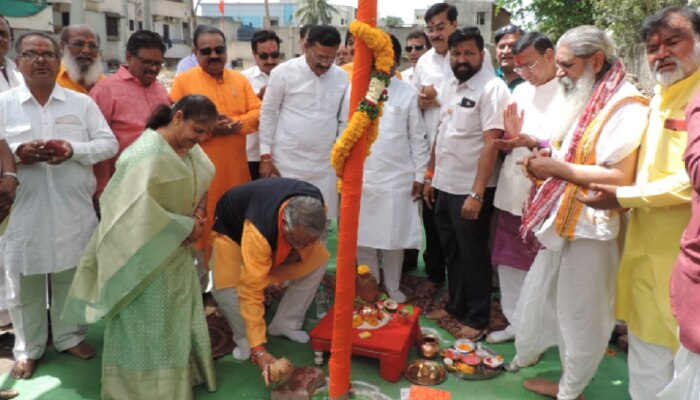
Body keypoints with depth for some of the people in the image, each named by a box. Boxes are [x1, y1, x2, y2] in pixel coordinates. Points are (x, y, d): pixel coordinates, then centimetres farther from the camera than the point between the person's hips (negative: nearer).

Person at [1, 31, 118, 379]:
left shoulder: (82, 103, 5)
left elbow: (109, 143, 1)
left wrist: (74, 149, -16)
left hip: (74, 211, 1)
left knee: (71, 279, 15)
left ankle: (70, 336, 34)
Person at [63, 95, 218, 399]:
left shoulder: (189, 149, 0)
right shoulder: (147, 153, -26)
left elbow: (200, 184, 15)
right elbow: (137, 208, -32)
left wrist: (199, 211, -6)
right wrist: (186, 227, -23)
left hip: (176, 252, 8)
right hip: (147, 257, -8)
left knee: (177, 321, 21)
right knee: (151, 327, 6)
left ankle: (181, 375, 38)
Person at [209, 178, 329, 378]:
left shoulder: (315, 204, -31)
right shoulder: (258, 232, -48)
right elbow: (251, 290, -45)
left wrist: (300, 250, -23)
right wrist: (258, 349, -46)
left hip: (277, 230, 5)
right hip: (232, 227, -5)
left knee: (317, 260, -12)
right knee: (226, 287, -28)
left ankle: (285, 324, 3)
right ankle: (245, 339, 1)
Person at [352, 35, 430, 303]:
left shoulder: (408, 93, 1)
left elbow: (418, 138, 2)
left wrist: (419, 175, -1)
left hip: (398, 178, -1)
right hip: (361, 178, 1)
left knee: (394, 237, 8)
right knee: (363, 237, 9)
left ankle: (392, 288, 26)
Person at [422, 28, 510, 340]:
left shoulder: (492, 88, -14)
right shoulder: (449, 87, 9)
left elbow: (491, 144, -20)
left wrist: (477, 193, -23)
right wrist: (431, 177, 14)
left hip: (470, 189, -7)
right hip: (445, 185, 7)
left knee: (473, 255, 5)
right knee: (451, 252, 17)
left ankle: (478, 318, 20)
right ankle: (456, 305, 33)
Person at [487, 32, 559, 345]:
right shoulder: (520, 91, 14)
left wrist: (533, 142, -24)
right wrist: (510, 137, -6)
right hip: (512, 191, 7)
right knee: (509, 263, 14)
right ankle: (516, 323, 30)